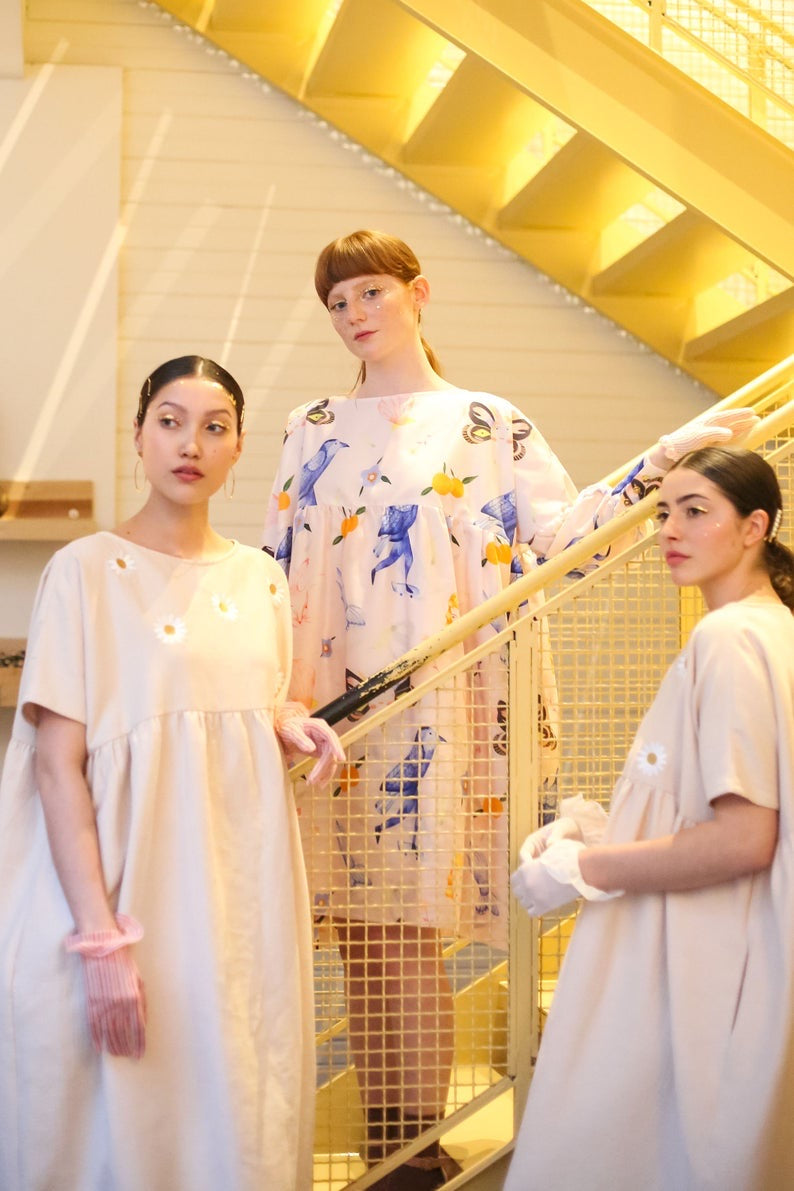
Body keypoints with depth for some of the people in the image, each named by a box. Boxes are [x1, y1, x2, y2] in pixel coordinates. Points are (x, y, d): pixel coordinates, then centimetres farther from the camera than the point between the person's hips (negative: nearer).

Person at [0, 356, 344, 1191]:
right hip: (134, 891, -5)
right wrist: (101, 939, -20)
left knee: (242, 1115, 10)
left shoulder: (260, 579, 10)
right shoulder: (88, 572, -6)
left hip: (243, 892, 5)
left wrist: (291, 727, 0)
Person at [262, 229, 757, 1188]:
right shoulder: (314, 429, 15)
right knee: (356, 936, 5)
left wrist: (662, 462, -8)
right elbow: (278, 567, 14)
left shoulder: (485, 423, 6)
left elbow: (557, 532, -1)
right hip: (334, 707, 3)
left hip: (433, 707, -3)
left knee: (409, 934, -4)